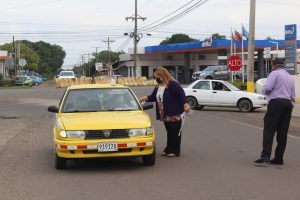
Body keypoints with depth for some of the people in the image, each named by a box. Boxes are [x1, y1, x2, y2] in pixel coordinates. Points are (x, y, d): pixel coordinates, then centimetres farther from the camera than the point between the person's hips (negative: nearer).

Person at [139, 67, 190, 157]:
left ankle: (175, 151, 5)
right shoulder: (158, 87, 12)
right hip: (165, 115, 8)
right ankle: (168, 149, 22)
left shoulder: (172, 84, -16)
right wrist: (146, 98, -3)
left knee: (175, 132, 0)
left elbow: (181, 93, -21)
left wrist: (185, 104, -28)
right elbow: (153, 97, 15)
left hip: (174, 115, -8)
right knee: (169, 132, 15)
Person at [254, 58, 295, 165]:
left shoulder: (274, 73, 0)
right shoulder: (290, 77, 25)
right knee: (282, 132, 7)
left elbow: (267, 88, -12)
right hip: (288, 104, 7)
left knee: (269, 129, -13)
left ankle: (265, 155, -25)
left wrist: (264, 89, 9)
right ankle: (278, 158, 7)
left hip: (276, 102, -7)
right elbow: (293, 95, 24)